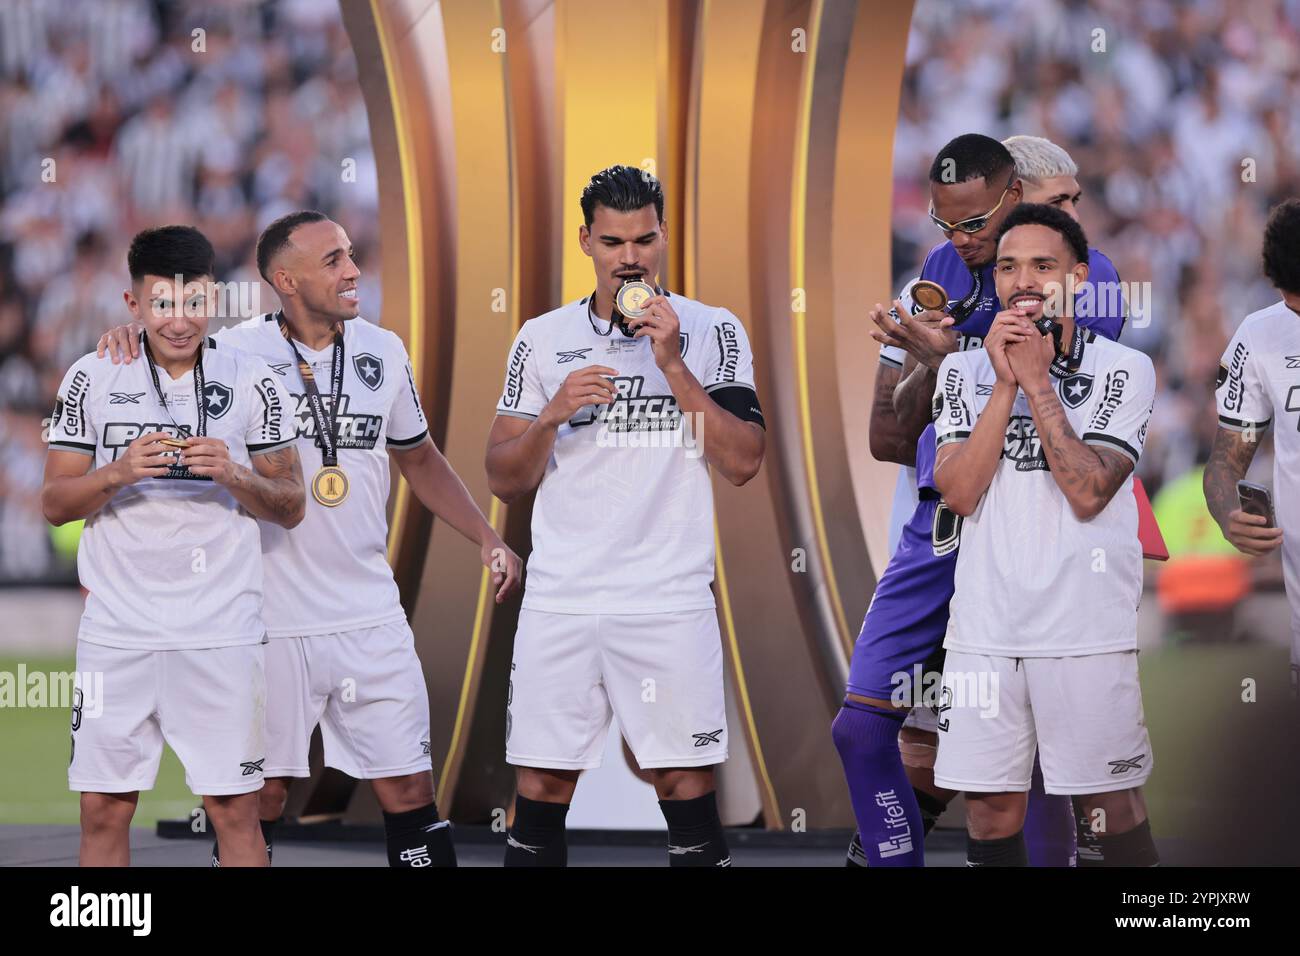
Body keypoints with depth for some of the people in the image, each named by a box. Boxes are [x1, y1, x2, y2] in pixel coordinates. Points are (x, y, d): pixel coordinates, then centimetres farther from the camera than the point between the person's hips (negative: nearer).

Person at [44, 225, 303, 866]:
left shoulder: (251, 382, 3)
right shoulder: (91, 381, 4)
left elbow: (290, 508, 6)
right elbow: (55, 505, 4)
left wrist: (232, 474, -14)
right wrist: (120, 473, -14)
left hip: (221, 632, -1)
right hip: (117, 630, 1)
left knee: (234, 811, -1)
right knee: (104, 810, 2)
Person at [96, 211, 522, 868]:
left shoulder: (382, 351, 6)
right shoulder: (236, 353, -8)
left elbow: (418, 459, 20)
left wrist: (487, 538, 12)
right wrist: (127, 337, -17)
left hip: (370, 617, 3)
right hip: (269, 618, -3)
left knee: (409, 791, 2)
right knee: (258, 800, 4)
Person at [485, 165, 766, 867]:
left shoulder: (714, 333, 4)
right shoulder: (543, 340, 9)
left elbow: (743, 463, -5)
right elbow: (504, 481, 8)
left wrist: (672, 365, -11)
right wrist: (552, 415, -10)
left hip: (670, 601, -2)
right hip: (559, 599, 2)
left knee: (686, 785, -2)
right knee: (539, 794, 1)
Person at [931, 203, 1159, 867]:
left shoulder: (1124, 370, 0)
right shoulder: (966, 371, 10)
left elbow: (1088, 492, -12)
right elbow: (957, 492, -4)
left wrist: (1037, 381, -12)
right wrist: (1006, 384, -10)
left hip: (1087, 630, -3)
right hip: (985, 629, 3)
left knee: (1112, 809, 1)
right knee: (991, 812, 3)